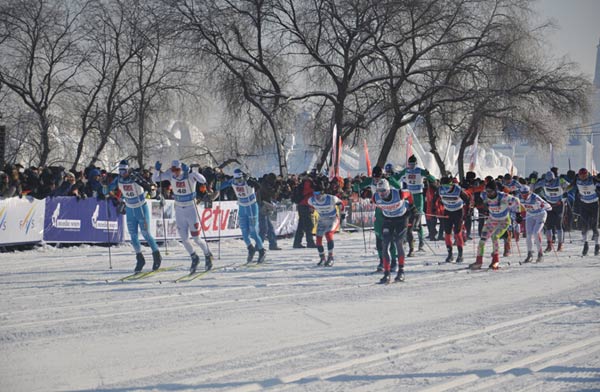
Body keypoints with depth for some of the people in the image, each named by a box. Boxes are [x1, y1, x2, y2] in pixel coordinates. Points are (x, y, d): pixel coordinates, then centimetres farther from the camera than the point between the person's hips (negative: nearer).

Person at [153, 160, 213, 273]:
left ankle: (208, 255, 30)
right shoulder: (170, 175, -10)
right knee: (184, 239, 6)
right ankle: (194, 258, 31)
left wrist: (189, 172, -50)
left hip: (191, 209, -4)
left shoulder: (190, 176, -21)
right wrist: (157, 170, -27)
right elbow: (155, 179, -6)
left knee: (196, 239, 2)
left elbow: (202, 180, -38)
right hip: (179, 210, 4)